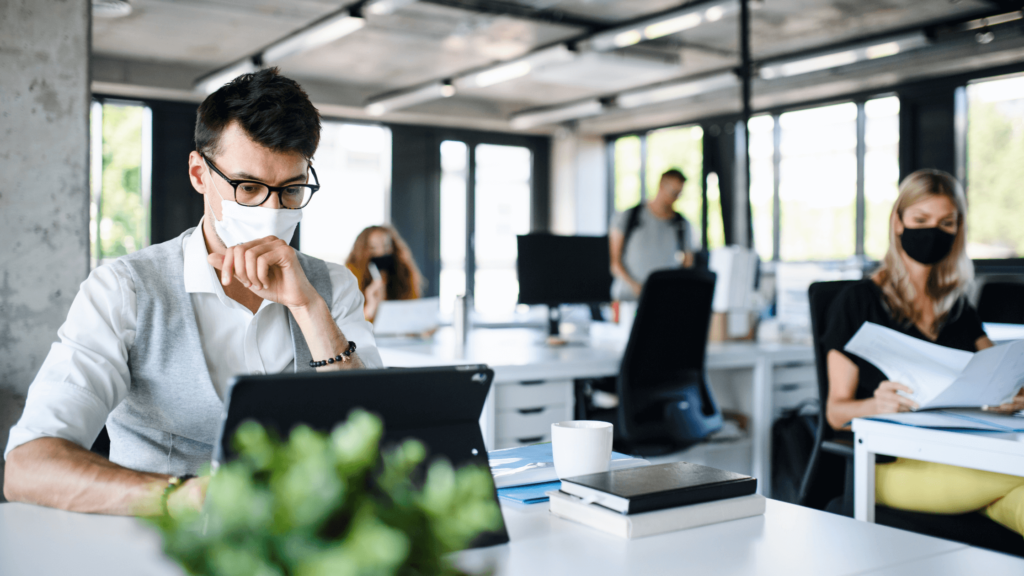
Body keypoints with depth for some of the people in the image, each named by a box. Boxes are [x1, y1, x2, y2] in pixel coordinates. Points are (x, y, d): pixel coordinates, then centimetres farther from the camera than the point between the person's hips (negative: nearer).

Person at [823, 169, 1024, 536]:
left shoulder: (958, 307, 23)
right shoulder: (859, 302, 5)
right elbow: (836, 411, 1)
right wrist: (876, 405, -23)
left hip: (965, 453, 5)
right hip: (891, 461, -4)